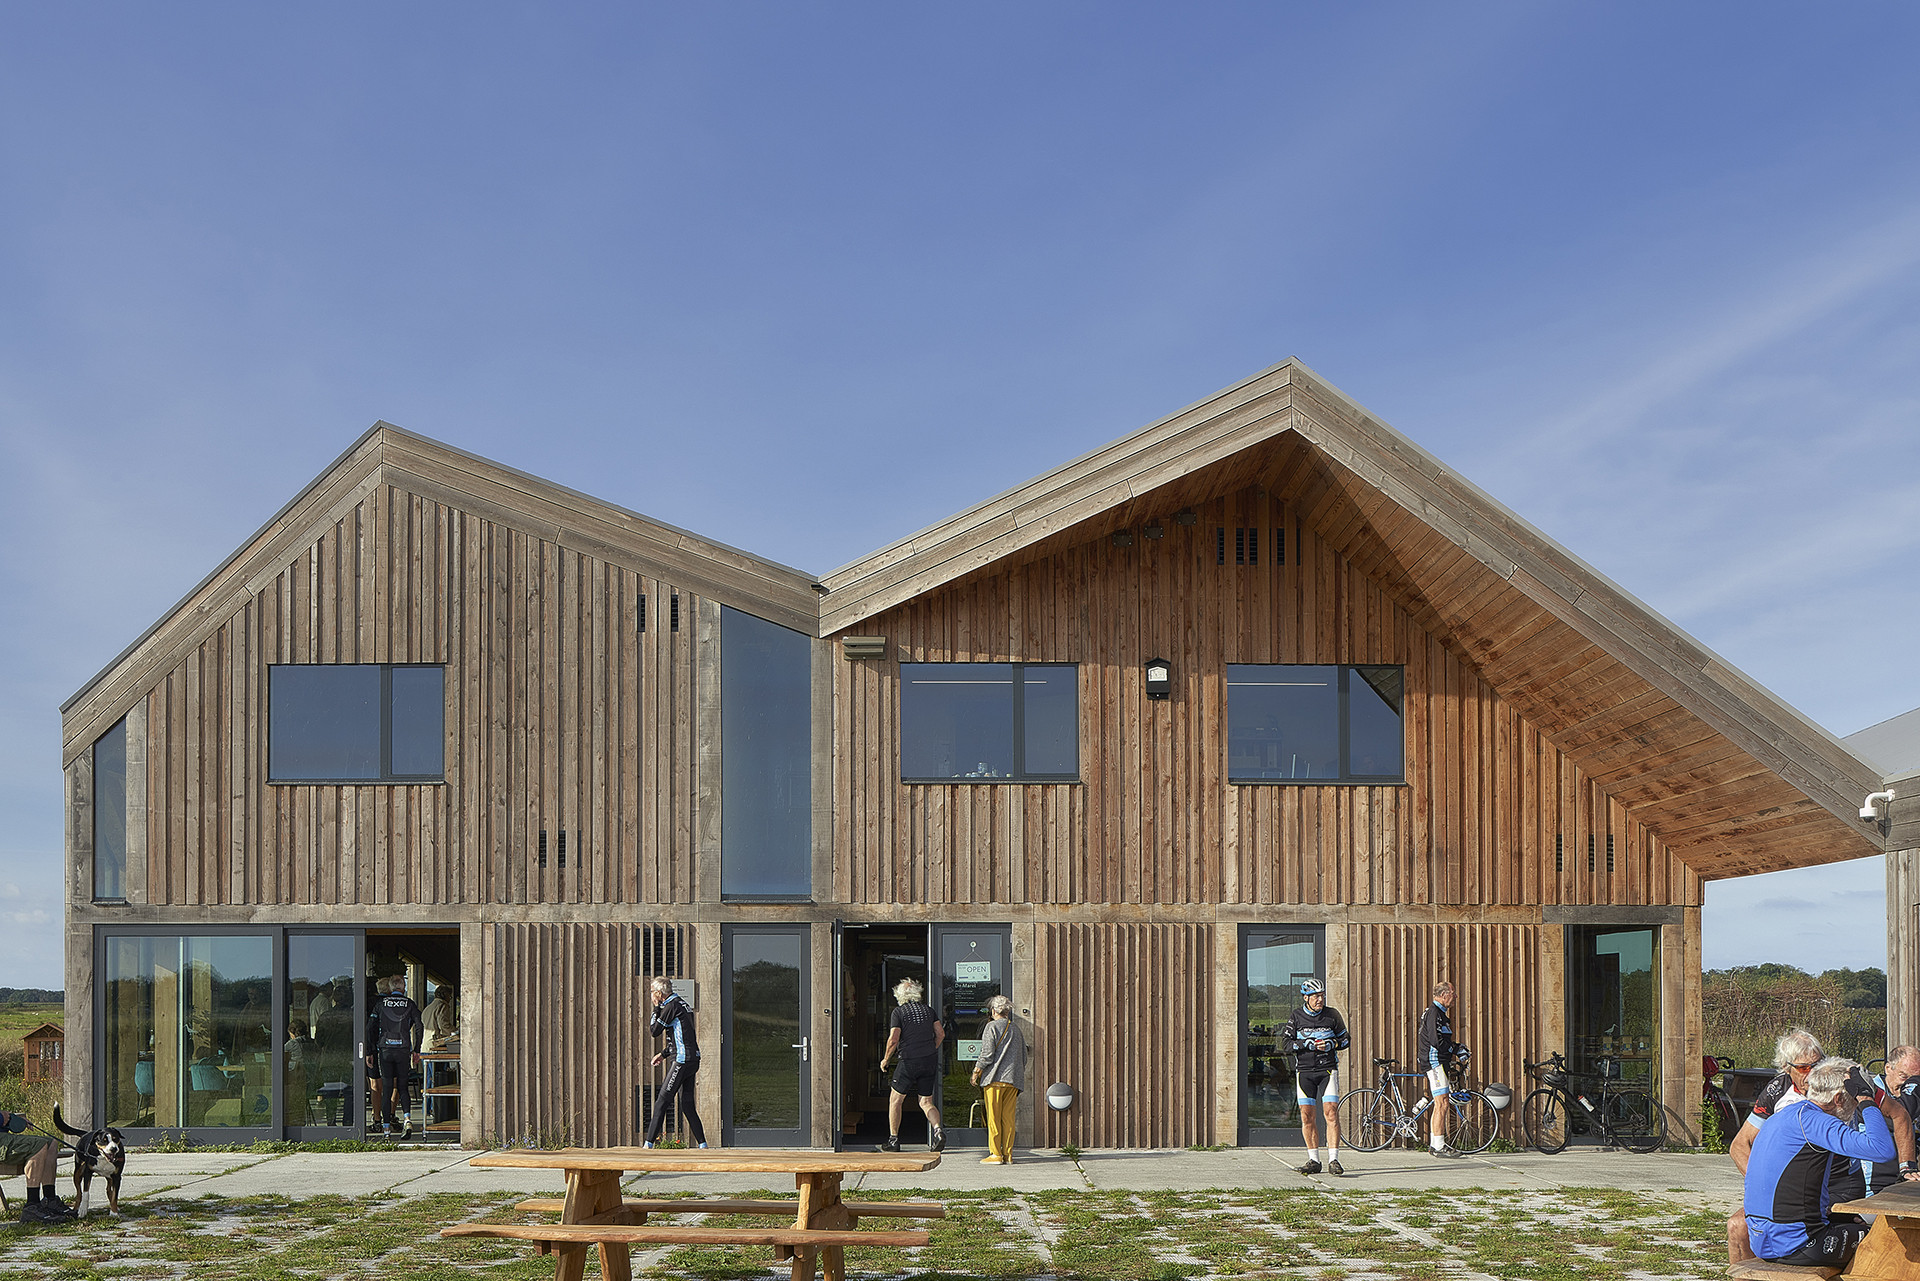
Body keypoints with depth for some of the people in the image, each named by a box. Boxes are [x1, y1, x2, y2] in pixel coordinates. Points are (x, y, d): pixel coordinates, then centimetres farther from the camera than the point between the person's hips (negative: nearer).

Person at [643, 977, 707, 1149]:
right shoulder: (681, 1003, 19)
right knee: (687, 1104, 10)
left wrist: (656, 1009, 4)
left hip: (683, 1060, -9)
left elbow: (654, 1031, -5)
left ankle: (648, 1144, -8)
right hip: (693, 1059, 9)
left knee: (662, 1101, -7)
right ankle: (703, 1145, 7)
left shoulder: (672, 1006, -10)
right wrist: (664, 1054, 24)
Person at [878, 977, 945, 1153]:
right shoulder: (928, 1009, 8)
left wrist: (886, 1059, 1)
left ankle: (893, 1140, 13)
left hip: (909, 1061, -4)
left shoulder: (899, 1011, -6)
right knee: (926, 1102, 10)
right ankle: (937, 1130, -16)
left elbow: (893, 1039, -13)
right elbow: (941, 1034, 10)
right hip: (930, 1062, 4)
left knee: (895, 1099, 11)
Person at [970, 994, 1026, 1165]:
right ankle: (1008, 1154, 5)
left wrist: (976, 1071, 0)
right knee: (1008, 1117, 7)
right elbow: (1024, 1056, 17)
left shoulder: (992, 1026, -4)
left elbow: (987, 1054, -10)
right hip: (1013, 1079, 6)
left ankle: (996, 1154, -4)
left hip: (995, 1078, -6)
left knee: (994, 1117, -2)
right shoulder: (1016, 1028, 14)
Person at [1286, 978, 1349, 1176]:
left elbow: (1345, 1040, 9)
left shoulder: (1332, 1015, 3)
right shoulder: (1295, 1017, 3)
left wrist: (1330, 1044, -10)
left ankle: (1333, 1160, -11)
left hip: (1328, 1069, -1)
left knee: (1331, 1113, -12)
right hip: (1304, 1071, 1)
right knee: (1307, 1117, 0)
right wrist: (1306, 1044, -14)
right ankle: (1313, 1160, 11)